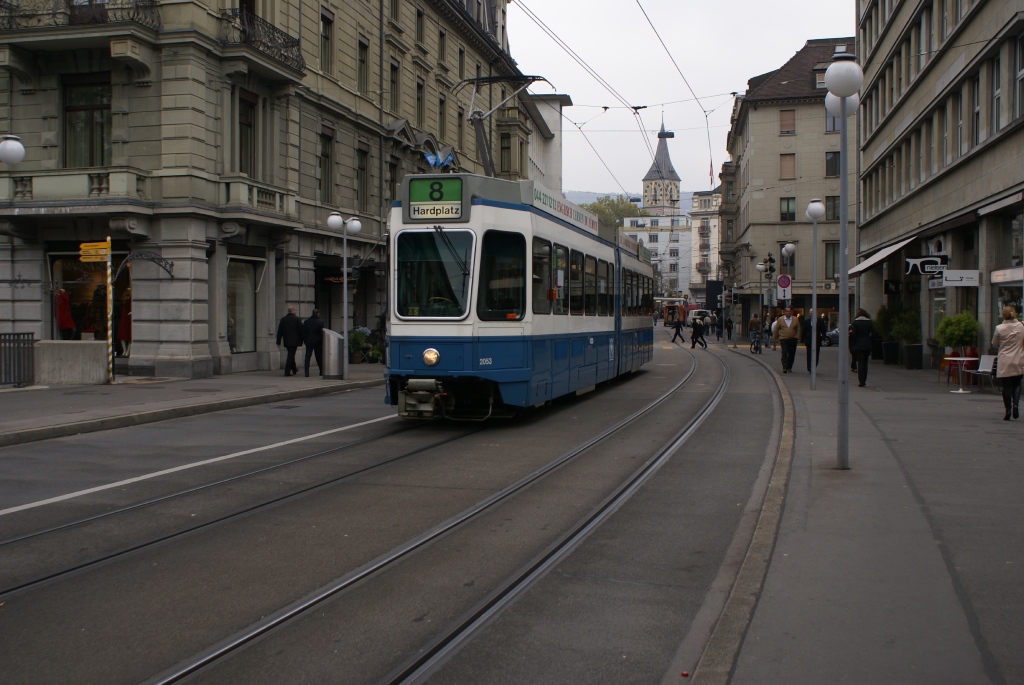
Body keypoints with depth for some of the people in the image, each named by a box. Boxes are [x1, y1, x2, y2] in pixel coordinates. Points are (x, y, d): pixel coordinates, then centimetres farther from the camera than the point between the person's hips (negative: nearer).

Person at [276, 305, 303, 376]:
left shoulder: (283, 319, 6)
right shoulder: (297, 319, -7)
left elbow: (279, 331, 7)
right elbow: (301, 331, -6)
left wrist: (278, 341, 11)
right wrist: (300, 341, 3)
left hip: (286, 341, 5)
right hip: (294, 341, -5)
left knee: (290, 355, 19)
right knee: (291, 355, -4)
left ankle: (294, 369, 31)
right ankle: (287, 372, -10)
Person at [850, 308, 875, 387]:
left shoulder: (855, 322, -5)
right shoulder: (869, 322, 3)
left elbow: (853, 334, -10)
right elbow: (873, 333, 0)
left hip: (858, 345, -3)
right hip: (867, 345, 3)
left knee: (860, 363, -1)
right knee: (865, 363, 13)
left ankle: (861, 382, -7)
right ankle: (864, 381, 16)